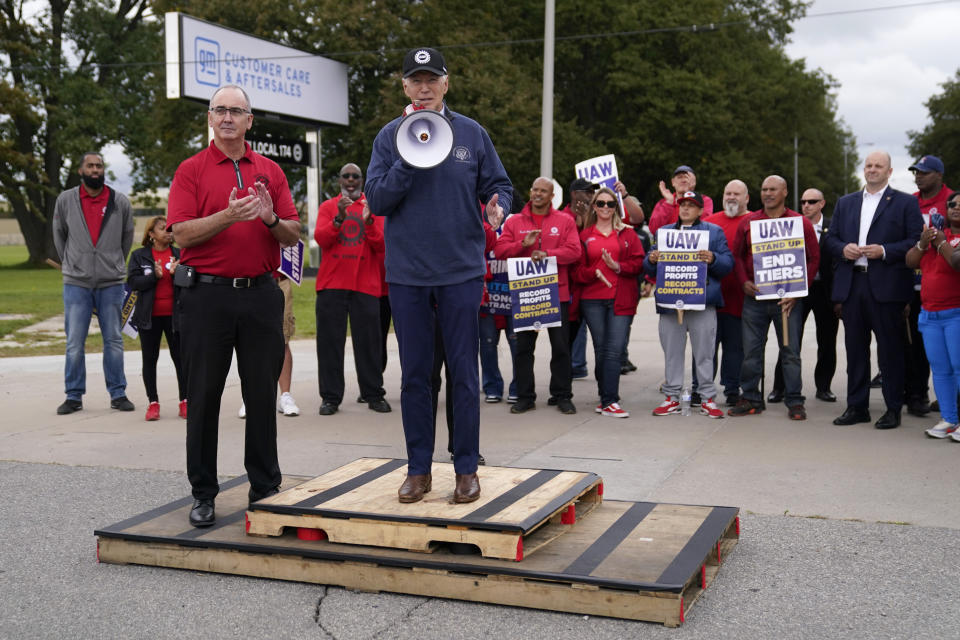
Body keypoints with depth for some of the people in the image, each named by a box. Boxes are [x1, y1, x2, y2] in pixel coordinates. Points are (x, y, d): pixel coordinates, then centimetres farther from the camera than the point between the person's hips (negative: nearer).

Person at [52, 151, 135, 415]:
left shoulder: (120, 201, 3)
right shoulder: (65, 200, 3)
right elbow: (59, 235, 15)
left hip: (111, 283, 0)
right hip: (76, 283, 0)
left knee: (114, 341, 5)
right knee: (74, 343, 0)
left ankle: (118, 394, 12)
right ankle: (73, 396, 9)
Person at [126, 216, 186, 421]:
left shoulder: (179, 254, 7)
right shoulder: (139, 256, 5)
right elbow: (132, 282, -6)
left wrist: (176, 274, -17)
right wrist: (155, 276, -18)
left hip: (174, 314, 0)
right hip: (149, 316, 0)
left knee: (180, 358, 1)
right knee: (149, 359, 5)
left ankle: (185, 402, 7)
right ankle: (153, 403, 12)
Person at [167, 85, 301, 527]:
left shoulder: (270, 171, 12)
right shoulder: (191, 170, 4)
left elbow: (294, 235, 8)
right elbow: (182, 232, -7)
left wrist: (271, 219, -12)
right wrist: (229, 216, -20)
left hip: (260, 294, 2)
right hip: (206, 295, -2)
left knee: (262, 393, 6)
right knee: (203, 395, 4)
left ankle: (265, 486, 18)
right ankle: (203, 493, 15)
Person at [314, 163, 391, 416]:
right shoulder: (328, 207, 12)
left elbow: (382, 246, 0)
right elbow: (320, 239, -4)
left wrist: (368, 221, -15)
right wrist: (339, 217, -17)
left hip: (366, 284, 0)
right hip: (331, 283, 0)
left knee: (368, 340, 0)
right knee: (330, 340, -1)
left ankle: (374, 395, 6)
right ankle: (330, 398, 2)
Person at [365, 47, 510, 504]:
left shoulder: (472, 134, 5)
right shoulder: (390, 137, 4)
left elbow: (499, 185, 7)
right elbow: (376, 200, -4)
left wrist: (498, 207, -15)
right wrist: (408, 159, -15)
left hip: (461, 270, -1)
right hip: (406, 273, 1)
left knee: (464, 372, 2)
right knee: (414, 375, 7)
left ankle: (466, 469, 13)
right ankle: (418, 469, 18)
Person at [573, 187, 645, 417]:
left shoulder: (627, 233, 11)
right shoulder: (584, 235, 12)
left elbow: (638, 262, 4)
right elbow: (577, 269, 7)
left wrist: (618, 267, -13)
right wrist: (594, 272, -12)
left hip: (621, 299, -1)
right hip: (592, 299, 1)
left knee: (615, 349, -10)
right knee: (601, 350, 5)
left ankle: (608, 401, -10)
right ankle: (607, 398, 15)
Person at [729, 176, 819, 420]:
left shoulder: (801, 223, 3)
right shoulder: (747, 222, 9)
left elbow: (814, 258, 3)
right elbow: (737, 255, 13)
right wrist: (744, 281, -4)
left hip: (787, 298, -2)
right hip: (754, 297, 2)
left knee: (790, 351, 1)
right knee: (751, 350, 4)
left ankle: (794, 402, 9)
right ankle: (751, 398, 14)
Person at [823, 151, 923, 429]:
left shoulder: (906, 203, 4)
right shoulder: (845, 203, 17)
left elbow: (916, 241, -3)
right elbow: (829, 239, 16)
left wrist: (885, 251, -15)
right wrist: (843, 249, -5)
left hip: (886, 288, -4)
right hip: (851, 286, 4)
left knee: (890, 350, 0)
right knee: (855, 349, 8)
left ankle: (893, 409, 8)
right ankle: (856, 407, 16)